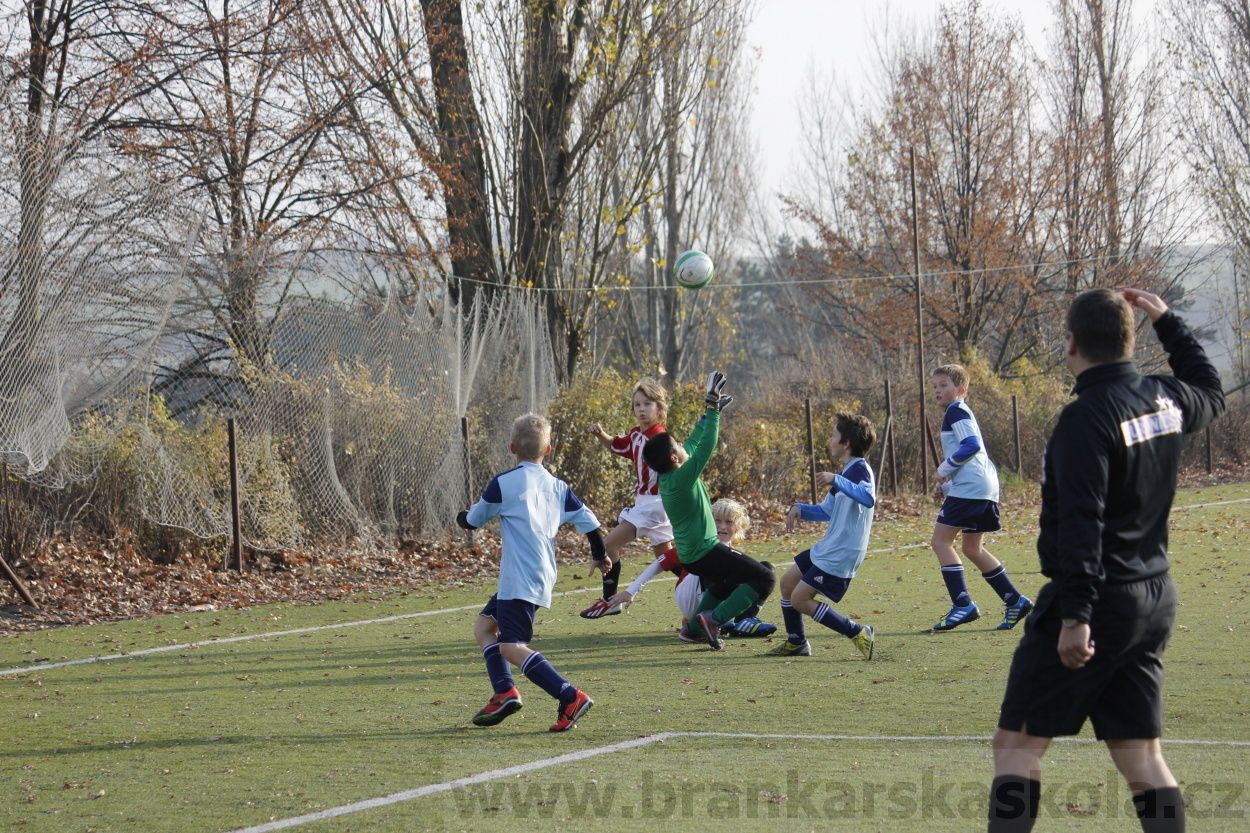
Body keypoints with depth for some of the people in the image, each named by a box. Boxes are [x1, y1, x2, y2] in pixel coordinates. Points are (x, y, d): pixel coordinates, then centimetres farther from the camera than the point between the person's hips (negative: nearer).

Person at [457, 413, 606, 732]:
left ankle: (571, 698, -24)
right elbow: (589, 523, 10)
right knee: (485, 625, 19)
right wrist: (600, 555, 29)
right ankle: (504, 692, 6)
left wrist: (460, 516, 32)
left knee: (511, 646, -13)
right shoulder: (557, 487, 11)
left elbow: (472, 520, 8)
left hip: (519, 580, -8)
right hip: (543, 576, 8)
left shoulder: (503, 483, -4)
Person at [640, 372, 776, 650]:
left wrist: (711, 409, 17)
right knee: (763, 579, -10)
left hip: (691, 554, 10)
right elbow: (706, 446, -25)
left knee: (727, 582, 35)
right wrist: (713, 408, -18)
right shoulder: (681, 478, -22)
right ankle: (714, 618, -16)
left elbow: (694, 443, 14)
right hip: (706, 552, -10)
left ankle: (696, 624, 29)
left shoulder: (667, 477, 3)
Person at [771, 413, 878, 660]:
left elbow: (868, 498, -38)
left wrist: (836, 481, -43)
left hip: (840, 556, -10)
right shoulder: (848, 471, 16)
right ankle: (796, 642, 29)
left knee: (800, 599, -11)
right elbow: (827, 510, 25)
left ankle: (858, 633, -8)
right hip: (827, 548, 10)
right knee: (788, 582, 18)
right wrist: (800, 509, 9)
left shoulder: (860, 470, -16)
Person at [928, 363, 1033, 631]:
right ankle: (1015, 601, 15)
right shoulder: (961, 413, 24)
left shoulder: (956, 411, -7)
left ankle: (963, 605, -13)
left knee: (940, 540, -9)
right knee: (973, 548, 15)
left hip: (969, 487, -10)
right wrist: (948, 483, 20)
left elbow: (971, 446, -20)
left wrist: (944, 469, -11)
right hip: (985, 487, 10)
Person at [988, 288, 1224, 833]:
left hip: (1099, 600, -8)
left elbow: (1081, 524, -24)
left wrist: (1076, 615, -27)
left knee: (1016, 745, -2)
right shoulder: (1165, 400, 6)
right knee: (1141, 757, 9)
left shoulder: (1087, 416, -17)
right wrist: (1167, 322, 38)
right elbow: (1210, 394, 33)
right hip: (1154, 600, 8)